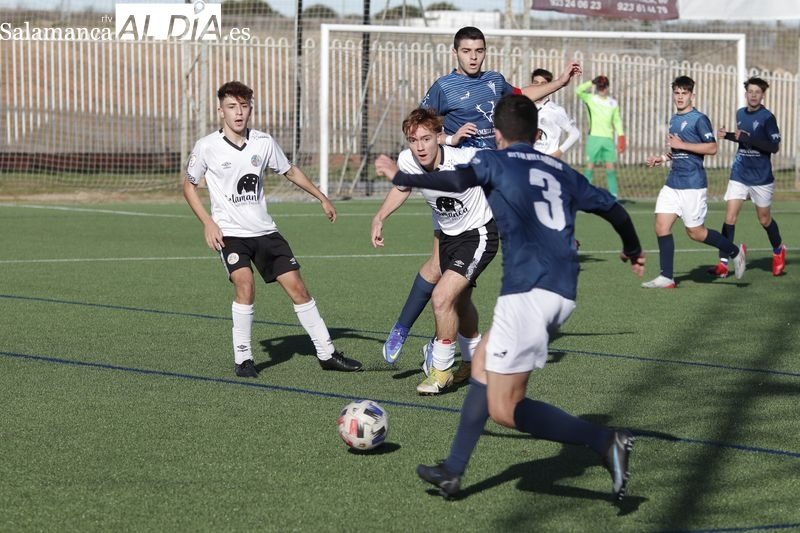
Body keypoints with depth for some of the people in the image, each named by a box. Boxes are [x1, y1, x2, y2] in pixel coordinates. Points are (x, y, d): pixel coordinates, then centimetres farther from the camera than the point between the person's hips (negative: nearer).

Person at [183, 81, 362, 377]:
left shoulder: (263, 142, 0)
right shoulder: (207, 147, -8)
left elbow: (290, 171, 18)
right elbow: (189, 185, 5)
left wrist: (322, 198, 21)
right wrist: (207, 223, -5)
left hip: (264, 230, 4)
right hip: (229, 233, -3)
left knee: (297, 287, 0)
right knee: (245, 284, -25)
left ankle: (326, 353, 11)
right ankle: (242, 359, -12)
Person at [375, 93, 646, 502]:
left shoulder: (495, 161, 6)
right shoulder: (561, 172, 22)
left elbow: (459, 180, -15)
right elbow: (613, 208, 28)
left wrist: (401, 178, -7)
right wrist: (633, 250, 47)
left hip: (528, 290, -7)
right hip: (564, 292, 7)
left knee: (504, 409, -5)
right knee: (483, 361, 24)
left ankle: (605, 441, -19)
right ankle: (452, 472, 26)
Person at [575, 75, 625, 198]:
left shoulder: (613, 103, 11)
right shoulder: (590, 99, 3)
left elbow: (617, 121, 14)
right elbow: (579, 90, -14)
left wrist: (621, 137, 7)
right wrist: (592, 82, -18)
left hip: (608, 138, 2)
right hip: (594, 137, -2)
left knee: (610, 168, 0)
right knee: (590, 166, -2)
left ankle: (614, 195, 1)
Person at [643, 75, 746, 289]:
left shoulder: (699, 119, -9)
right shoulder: (674, 120, 17)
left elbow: (712, 148, -16)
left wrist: (681, 144, -18)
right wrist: (662, 158, 14)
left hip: (693, 184, -8)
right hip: (673, 182, 8)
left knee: (695, 232, -1)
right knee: (661, 226, -3)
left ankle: (735, 251, 20)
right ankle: (666, 277, 1)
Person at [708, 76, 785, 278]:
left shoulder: (767, 117, -11)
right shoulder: (741, 114, 8)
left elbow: (774, 146, -17)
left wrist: (750, 139, -24)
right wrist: (728, 136, 7)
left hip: (761, 177, -4)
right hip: (739, 175, 4)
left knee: (764, 219, 11)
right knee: (730, 217, -8)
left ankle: (778, 252, 38)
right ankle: (723, 263, -10)